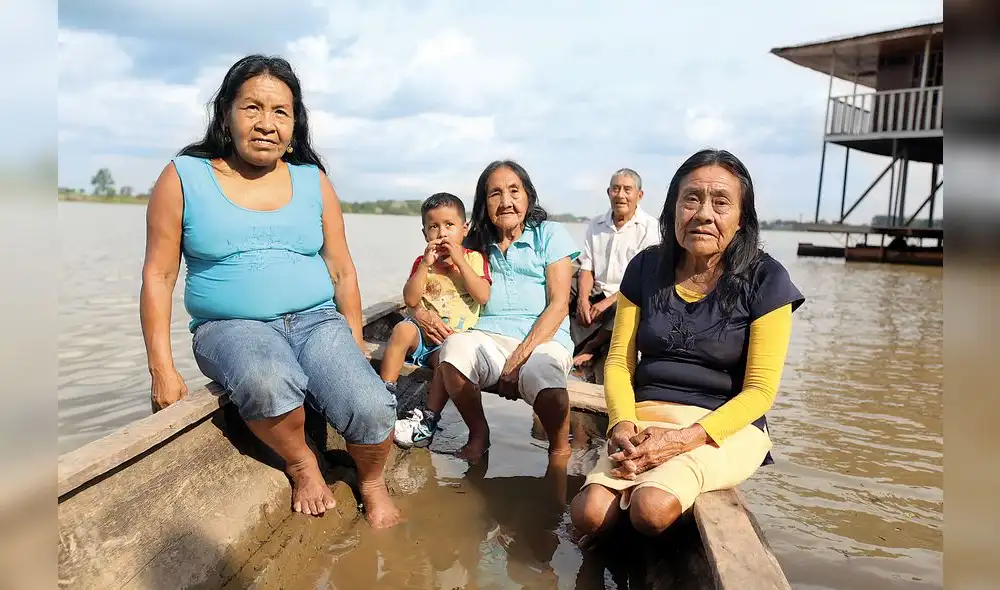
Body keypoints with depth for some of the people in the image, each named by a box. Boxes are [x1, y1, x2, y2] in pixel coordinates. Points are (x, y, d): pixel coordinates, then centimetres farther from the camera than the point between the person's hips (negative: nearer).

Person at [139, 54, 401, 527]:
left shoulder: (313, 181, 9)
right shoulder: (184, 178, 3)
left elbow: (342, 271, 12)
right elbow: (159, 275, 2)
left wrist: (356, 349, 9)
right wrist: (162, 369, -5)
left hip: (317, 320, 2)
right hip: (231, 327, -2)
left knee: (371, 409, -25)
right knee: (269, 382, -38)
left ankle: (372, 486, 8)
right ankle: (301, 464, -6)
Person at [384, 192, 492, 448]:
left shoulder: (474, 259, 4)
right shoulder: (422, 262, 9)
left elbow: (483, 297, -11)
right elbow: (410, 300, -4)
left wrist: (459, 261, -13)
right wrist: (426, 264, -11)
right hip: (423, 332, 2)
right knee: (403, 329, -30)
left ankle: (427, 419, -25)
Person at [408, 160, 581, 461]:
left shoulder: (550, 234, 9)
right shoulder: (477, 244, 18)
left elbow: (559, 304, -1)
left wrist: (519, 358, -13)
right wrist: (420, 311, -6)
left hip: (541, 339, -2)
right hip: (487, 337, 3)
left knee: (542, 374, -38)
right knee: (454, 347, -33)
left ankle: (560, 448, -7)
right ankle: (478, 434, -7)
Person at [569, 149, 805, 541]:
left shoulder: (765, 280, -5)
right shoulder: (646, 268, 5)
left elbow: (760, 390, -7)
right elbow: (619, 362, 6)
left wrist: (683, 439, -20)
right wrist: (623, 424, -15)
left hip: (725, 427, -2)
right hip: (645, 419, 3)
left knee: (652, 508, -31)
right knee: (589, 514, -24)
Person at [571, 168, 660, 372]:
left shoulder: (650, 227, -3)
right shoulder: (596, 225, 14)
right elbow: (586, 268, 10)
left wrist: (607, 302, -20)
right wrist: (583, 299, -11)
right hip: (596, 295, 5)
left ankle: (591, 346, -13)